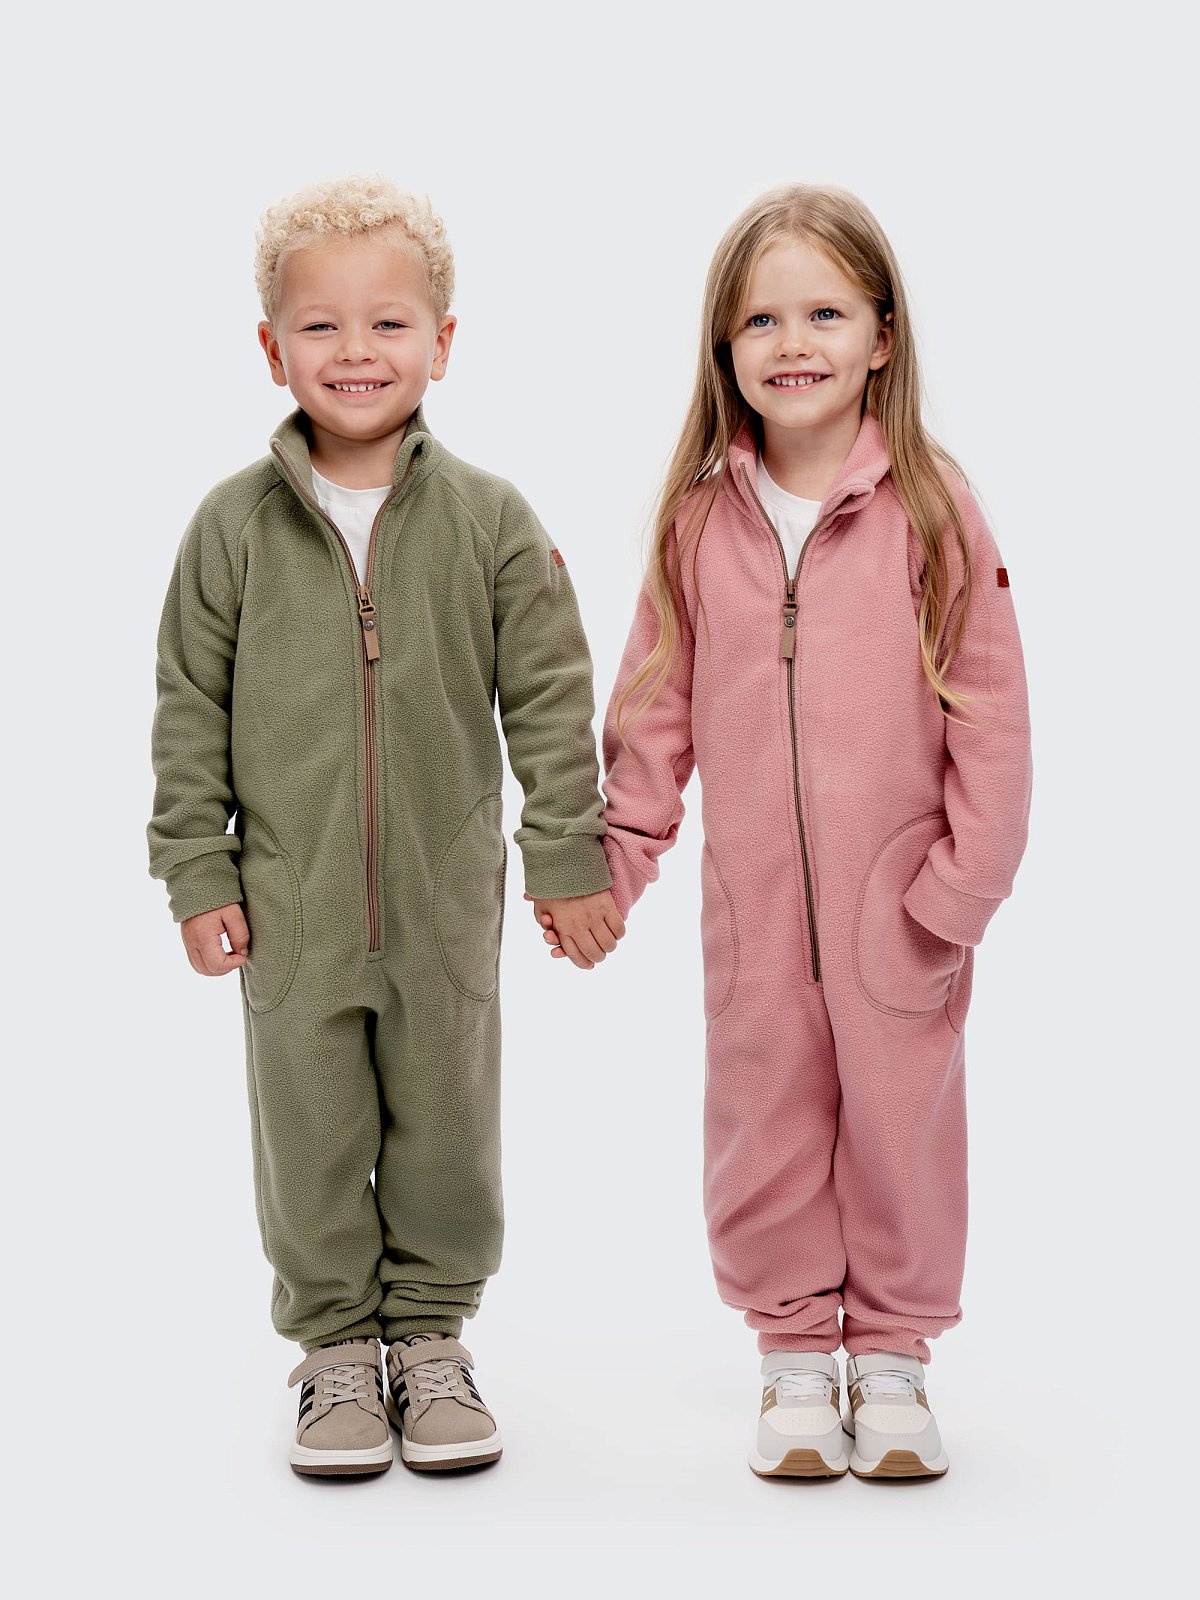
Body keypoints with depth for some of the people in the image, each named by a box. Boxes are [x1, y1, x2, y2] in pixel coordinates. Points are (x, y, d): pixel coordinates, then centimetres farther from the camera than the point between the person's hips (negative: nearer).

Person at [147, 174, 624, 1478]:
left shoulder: (492, 520, -3)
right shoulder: (233, 524, -2)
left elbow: (548, 701, 0)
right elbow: (190, 711, 2)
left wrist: (570, 857, -1)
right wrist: (197, 871, -1)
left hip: (447, 902, 0)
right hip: (290, 907, 0)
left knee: (446, 1131, 11)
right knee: (312, 1139, 10)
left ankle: (430, 1335, 30)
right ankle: (333, 1347, 27)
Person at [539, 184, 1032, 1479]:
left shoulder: (931, 509, -8)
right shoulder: (699, 520, 0)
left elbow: (990, 709, -6)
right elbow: (657, 703, 7)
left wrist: (967, 878, -8)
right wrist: (615, 856, 3)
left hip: (897, 899, -2)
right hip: (752, 900, 2)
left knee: (899, 1122, 9)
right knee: (765, 1127, 11)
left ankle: (892, 1351, 29)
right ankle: (797, 1348, 30)